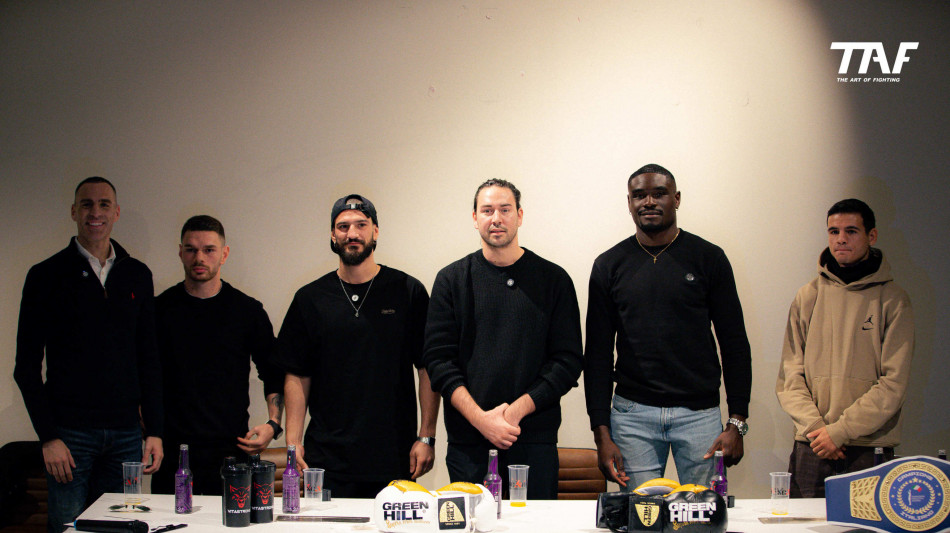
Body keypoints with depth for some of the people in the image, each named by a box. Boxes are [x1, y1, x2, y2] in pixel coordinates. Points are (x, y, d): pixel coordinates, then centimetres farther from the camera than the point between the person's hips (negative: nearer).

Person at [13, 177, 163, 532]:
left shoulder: (137, 275, 11)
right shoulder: (47, 275, 1)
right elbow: (27, 366, 0)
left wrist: (154, 430, 5)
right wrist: (48, 436, -9)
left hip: (126, 433, 3)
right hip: (70, 433, -3)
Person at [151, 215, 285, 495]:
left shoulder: (248, 311, 5)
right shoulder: (159, 309, 6)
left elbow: (274, 376, 12)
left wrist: (272, 424, -1)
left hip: (232, 451, 0)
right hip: (172, 449, 1)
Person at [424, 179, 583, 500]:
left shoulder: (553, 280, 6)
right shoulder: (452, 280, 7)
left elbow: (568, 361, 1)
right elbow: (438, 359, 1)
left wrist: (517, 409, -11)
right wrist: (480, 418, -11)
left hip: (535, 440, 0)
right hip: (468, 442, 0)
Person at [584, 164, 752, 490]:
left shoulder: (708, 258, 4)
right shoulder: (610, 265, 6)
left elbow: (735, 344, 4)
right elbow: (598, 351, 7)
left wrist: (737, 422, -4)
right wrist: (601, 433, -1)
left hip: (700, 413, 0)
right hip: (632, 413, 1)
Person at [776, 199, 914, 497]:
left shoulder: (893, 301, 1)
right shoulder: (807, 297, 8)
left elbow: (894, 383, -6)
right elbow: (790, 375, 4)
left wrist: (840, 430, -13)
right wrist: (814, 425, -11)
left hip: (871, 450, -2)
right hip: (810, 449, 2)